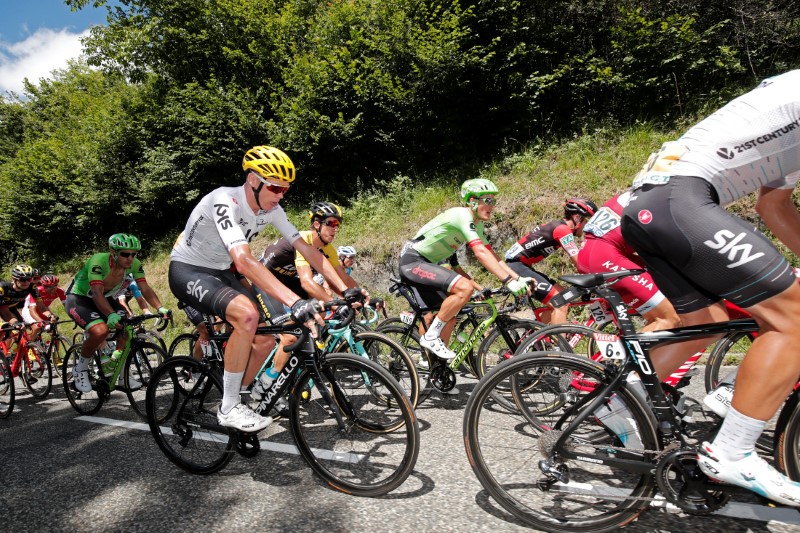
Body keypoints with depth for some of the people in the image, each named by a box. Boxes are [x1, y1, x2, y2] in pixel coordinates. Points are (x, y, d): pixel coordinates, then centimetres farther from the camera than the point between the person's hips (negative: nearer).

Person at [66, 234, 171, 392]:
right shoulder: (98, 261, -33)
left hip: (106, 299, 6)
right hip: (78, 298, -5)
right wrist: (111, 315, -57)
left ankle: (121, 376, 2)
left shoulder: (135, 265, -18)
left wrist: (161, 308, -39)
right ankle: (80, 369, -2)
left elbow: (145, 289, -22)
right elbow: (97, 293, -42)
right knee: (100, 331, -30)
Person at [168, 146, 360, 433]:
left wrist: (346, 290, -18)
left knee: (265, 340, -2)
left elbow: (308, 250, -9)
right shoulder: (225, 201, -30)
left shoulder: (271, 210, -7)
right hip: (187, 271, -7)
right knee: (247, 314, -33)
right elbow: (244, 261, -43)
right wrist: (295, 301, -52)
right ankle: (228, 409, -17)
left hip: (220, 272, 7)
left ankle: (231, 404, 19)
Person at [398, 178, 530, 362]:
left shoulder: (477, 224, 11)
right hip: (413, 261, -10)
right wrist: (509, 281, -33)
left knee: (449, 318, 8)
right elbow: (481, 253, -29)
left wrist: (520, 279, -3)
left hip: (424, 264, 10)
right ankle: (431, 337, -15)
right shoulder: (462, 215, -19)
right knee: (465, 287, -27)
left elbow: (492, 255, 7)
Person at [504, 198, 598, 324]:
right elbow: (579, 263, -15)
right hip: (515, 265, -10)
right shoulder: (563, 229, -14)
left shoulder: (559, 227, 15)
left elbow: (577, 261, 17)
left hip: (519, 265, 10)